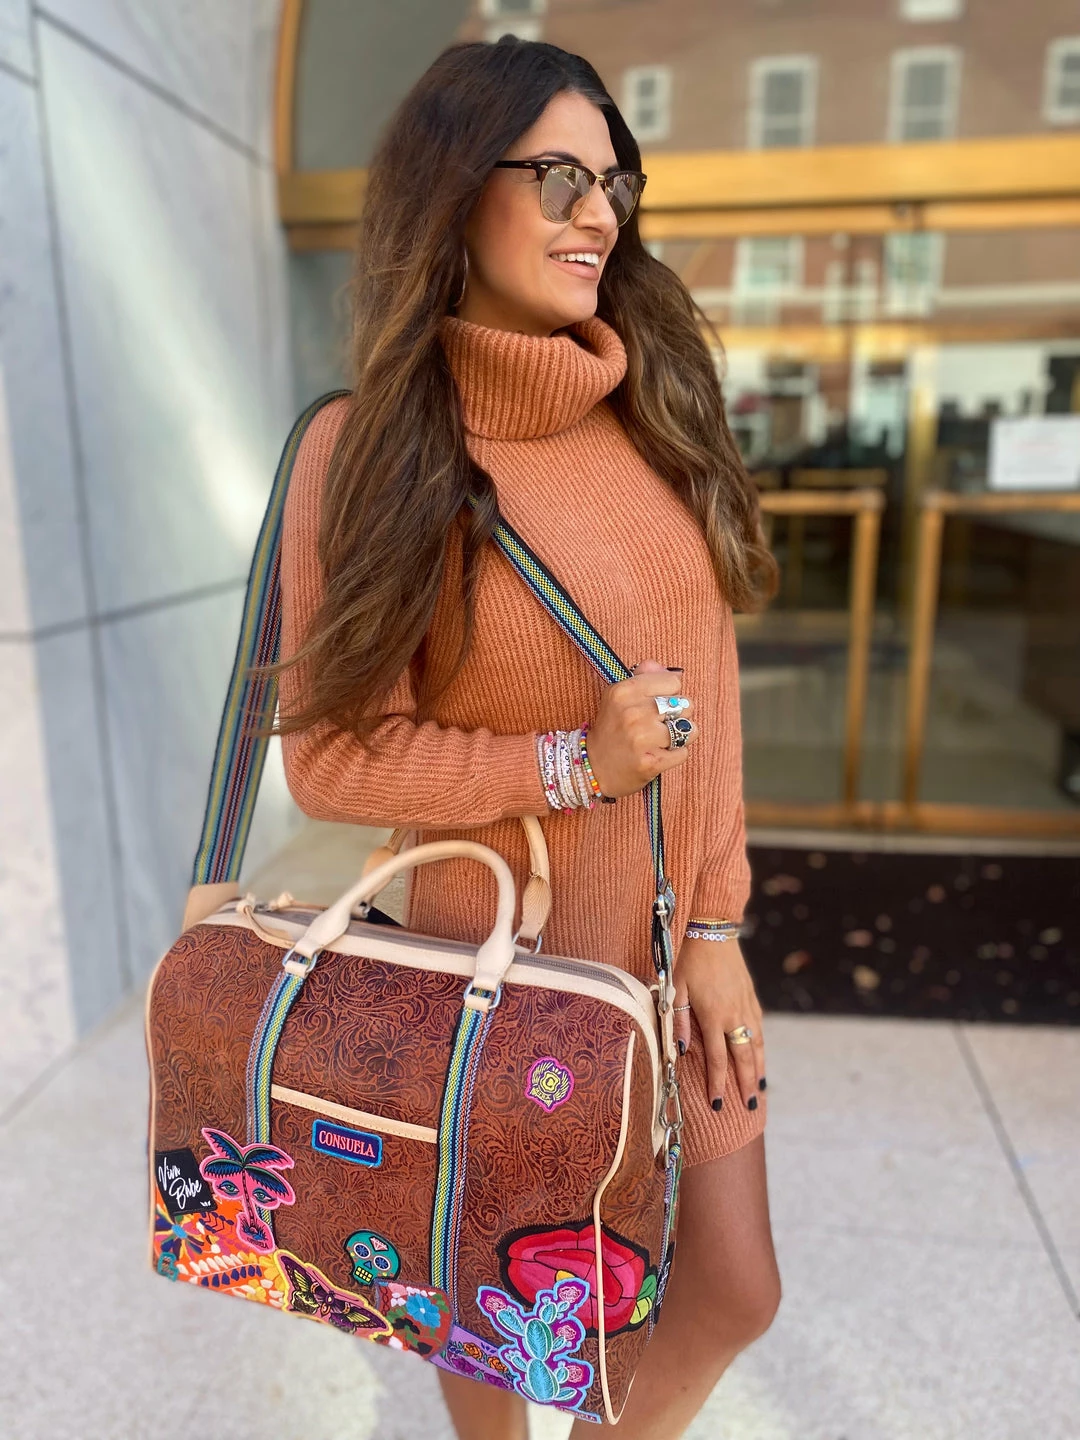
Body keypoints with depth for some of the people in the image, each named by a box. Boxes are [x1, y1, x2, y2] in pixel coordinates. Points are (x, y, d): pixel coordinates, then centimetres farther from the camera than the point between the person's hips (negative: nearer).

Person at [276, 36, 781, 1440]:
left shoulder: (651, 411, 1)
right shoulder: (368, 446, -13)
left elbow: (703, 686, 0)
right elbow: (332, 752, -12)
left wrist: (713, 926, -4)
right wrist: (573, 764, -21)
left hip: (680, 934, 5)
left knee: (734, 1291, 18)